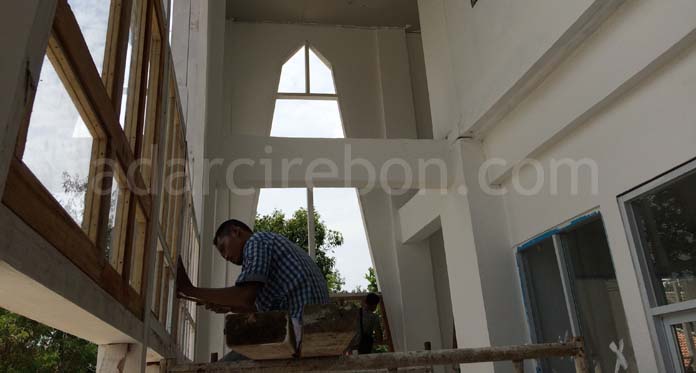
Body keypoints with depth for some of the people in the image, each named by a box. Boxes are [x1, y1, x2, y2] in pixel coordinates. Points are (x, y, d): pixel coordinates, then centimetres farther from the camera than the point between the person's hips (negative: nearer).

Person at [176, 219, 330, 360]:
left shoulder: (257, 240, 2)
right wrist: (229, 306, 26)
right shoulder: (278, 246, 29)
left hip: (299, 334, -10)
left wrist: (189, 290, -2)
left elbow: (246, 297, -13)